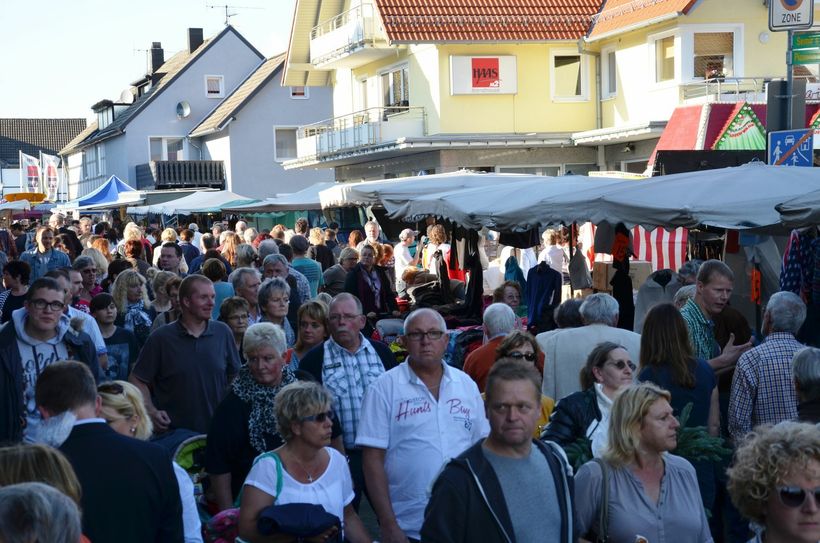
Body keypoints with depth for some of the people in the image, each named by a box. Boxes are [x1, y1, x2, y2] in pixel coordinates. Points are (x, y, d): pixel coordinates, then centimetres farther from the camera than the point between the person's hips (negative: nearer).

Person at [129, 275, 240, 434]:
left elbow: (235, 377, 11)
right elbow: (137, 379, -1)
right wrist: (151, 411, -13)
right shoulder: (162, 338, -4)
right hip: (173, 432, -2)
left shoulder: (223, 333, 2)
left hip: (217, 430, 2)